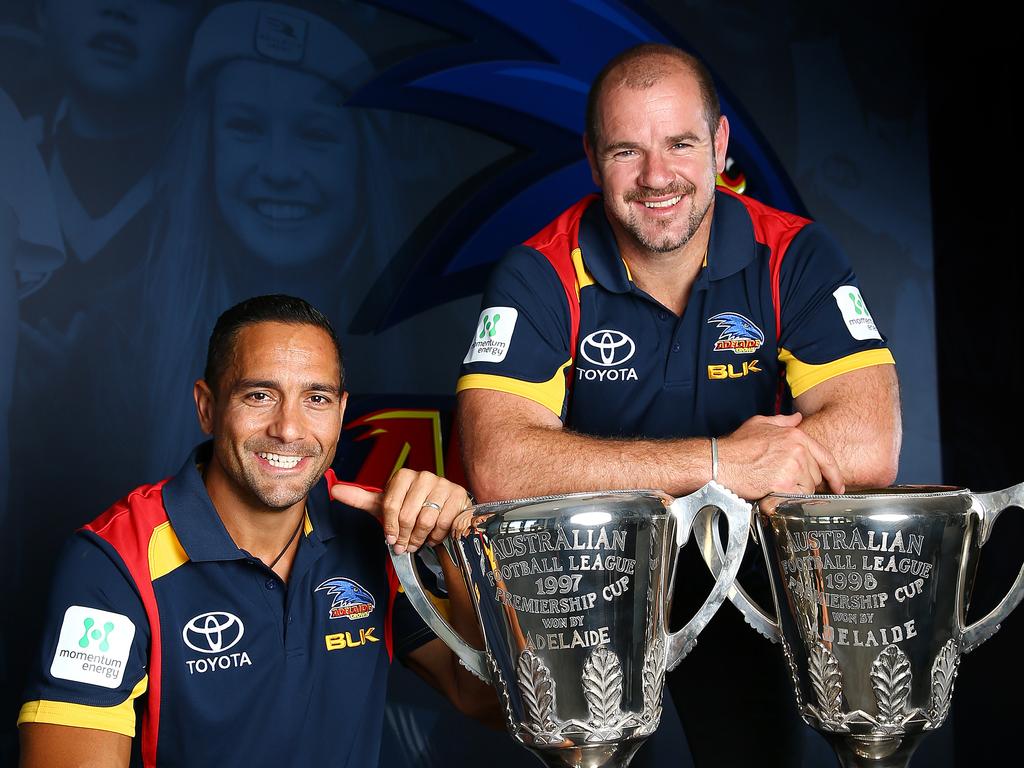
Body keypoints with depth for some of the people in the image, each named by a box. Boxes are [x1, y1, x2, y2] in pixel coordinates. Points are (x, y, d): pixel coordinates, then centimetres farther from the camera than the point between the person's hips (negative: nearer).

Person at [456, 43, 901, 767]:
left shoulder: (795, 258, -10)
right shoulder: (540, 276, -13)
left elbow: (872, 449, -22)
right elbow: (498, 465, -27)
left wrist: (609, 470, -25)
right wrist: (723, 462, -31)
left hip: (737, 577, 1)